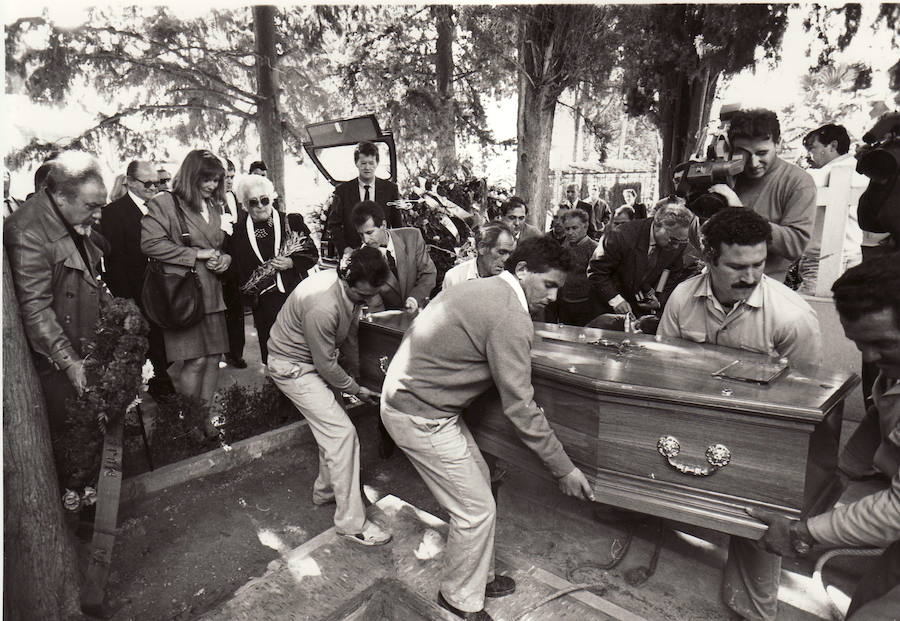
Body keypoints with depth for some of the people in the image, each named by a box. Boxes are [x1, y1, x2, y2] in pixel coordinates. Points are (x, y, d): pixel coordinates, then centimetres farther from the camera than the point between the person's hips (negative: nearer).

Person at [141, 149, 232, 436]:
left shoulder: (212, 207, 19)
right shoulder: (164, 203, -4)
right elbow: (150, 243, -14)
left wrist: (224, 259, 7)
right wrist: (196, 254, -14)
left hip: (212, 293, 7)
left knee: (213, 357, 7)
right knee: (196, 360, -5)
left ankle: (205, 416, 22)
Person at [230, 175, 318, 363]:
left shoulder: (292, 221, 4)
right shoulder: (240, 231, 8)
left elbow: (312, 253, 5)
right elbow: (238, 270, 11)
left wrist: (292, 262, -11)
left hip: (296, 296, -1)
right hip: (265, 303, 1)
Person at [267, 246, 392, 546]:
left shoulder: (353, 289, -8)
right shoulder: (322, 307, -36)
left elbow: (349, 335, 7)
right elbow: (326, 364, -25)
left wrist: (358, 371, 14)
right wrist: (356, 389, -11)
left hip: (316, 361, 9)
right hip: (293, 366, -9)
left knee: (332, 427, 14)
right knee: (342, 433, -12)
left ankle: (326, 489, 36)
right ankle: (351, 522, -1)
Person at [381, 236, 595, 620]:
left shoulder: (482, 288, 8)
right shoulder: (511, 318, -23)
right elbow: (519, 408, -21)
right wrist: (564, 469, -9)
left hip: (408, 394, 10)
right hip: (420, 417, -10)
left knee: (479, 480, 21)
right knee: (476, 509, 3)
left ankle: (479, 575, 40)